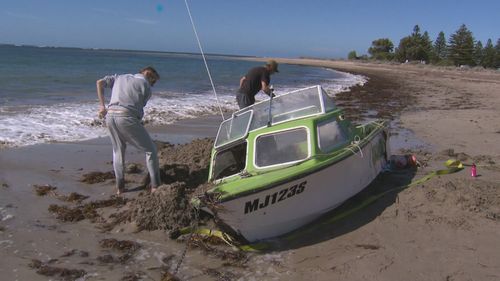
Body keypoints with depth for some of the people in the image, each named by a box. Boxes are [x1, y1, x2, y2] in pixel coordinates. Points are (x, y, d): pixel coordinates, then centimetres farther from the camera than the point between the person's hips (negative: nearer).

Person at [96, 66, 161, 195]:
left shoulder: (120, 77, 25)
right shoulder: (146, 85, 11)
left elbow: (99, 82, 15)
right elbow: (139, 108, 6)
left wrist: (102, 105, 15)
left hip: (110, 116, 6)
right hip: (126, 117, -6)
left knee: (118, 150, 24)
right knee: (150, 149, 9)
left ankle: (119, 187, 23)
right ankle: (155, 185, 8)